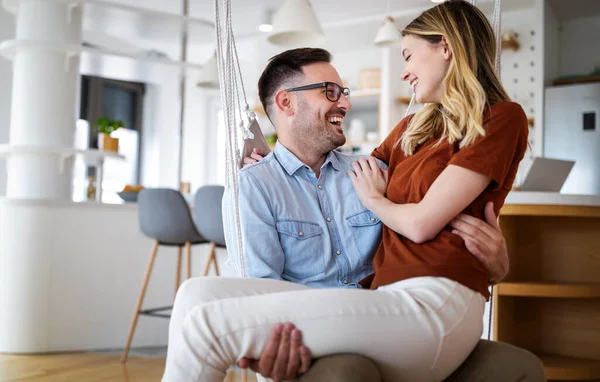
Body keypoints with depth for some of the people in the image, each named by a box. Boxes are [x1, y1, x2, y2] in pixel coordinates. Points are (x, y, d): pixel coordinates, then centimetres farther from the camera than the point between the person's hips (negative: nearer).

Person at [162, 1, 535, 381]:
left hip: (434, 306, -8)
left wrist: (375, 200, 14)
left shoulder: (501, 119, 2)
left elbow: (422, 223, -6)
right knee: (198, 293, -12)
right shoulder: (412, 128, 25)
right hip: (381, 300, 8)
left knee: (207, 323, -20)